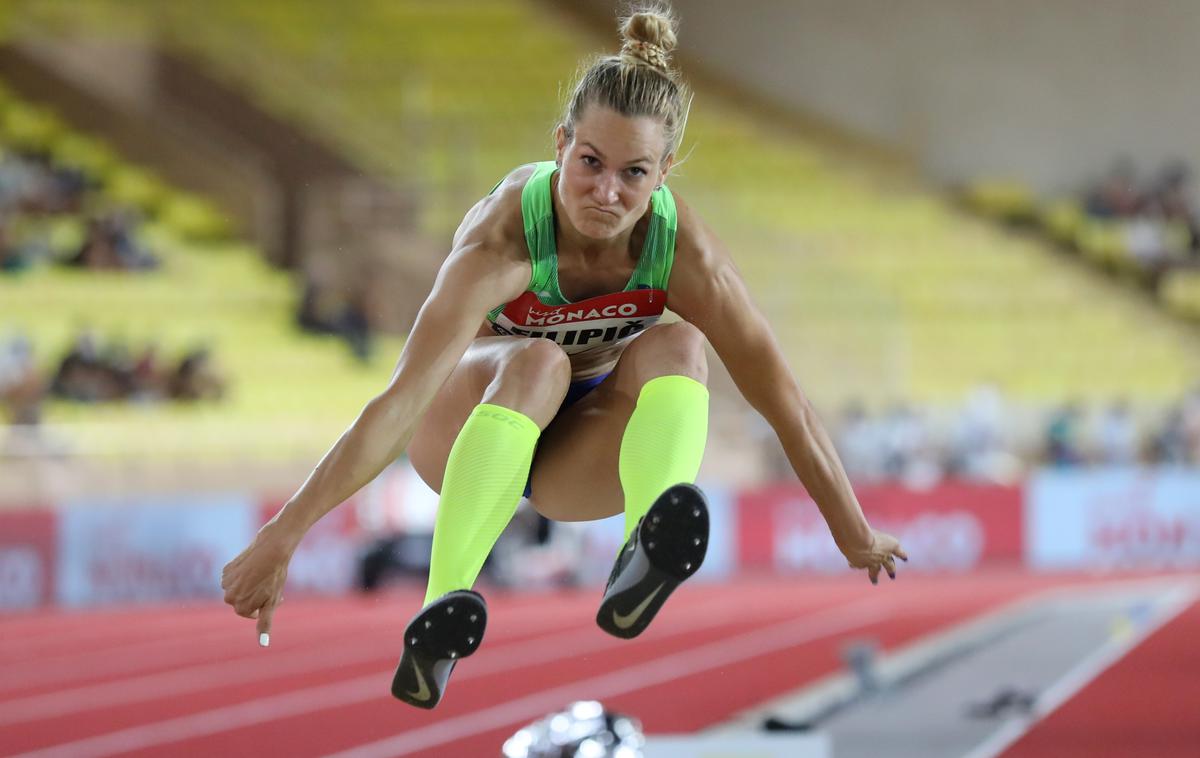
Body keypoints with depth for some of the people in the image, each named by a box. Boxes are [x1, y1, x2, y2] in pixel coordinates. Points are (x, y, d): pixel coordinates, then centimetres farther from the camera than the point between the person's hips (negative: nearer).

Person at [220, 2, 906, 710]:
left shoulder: (683, 248, -23)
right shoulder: (506, 235, -32)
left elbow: (785, 400, -13)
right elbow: (400, 403, -38)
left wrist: (857, 538, -8)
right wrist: (282, 538, -44)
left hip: (580, 460, 3)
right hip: (467, 427, -3)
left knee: (677, 346, -27)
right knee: (537, 363, -36)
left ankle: (641, 570, -49)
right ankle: (445, 606, -46)